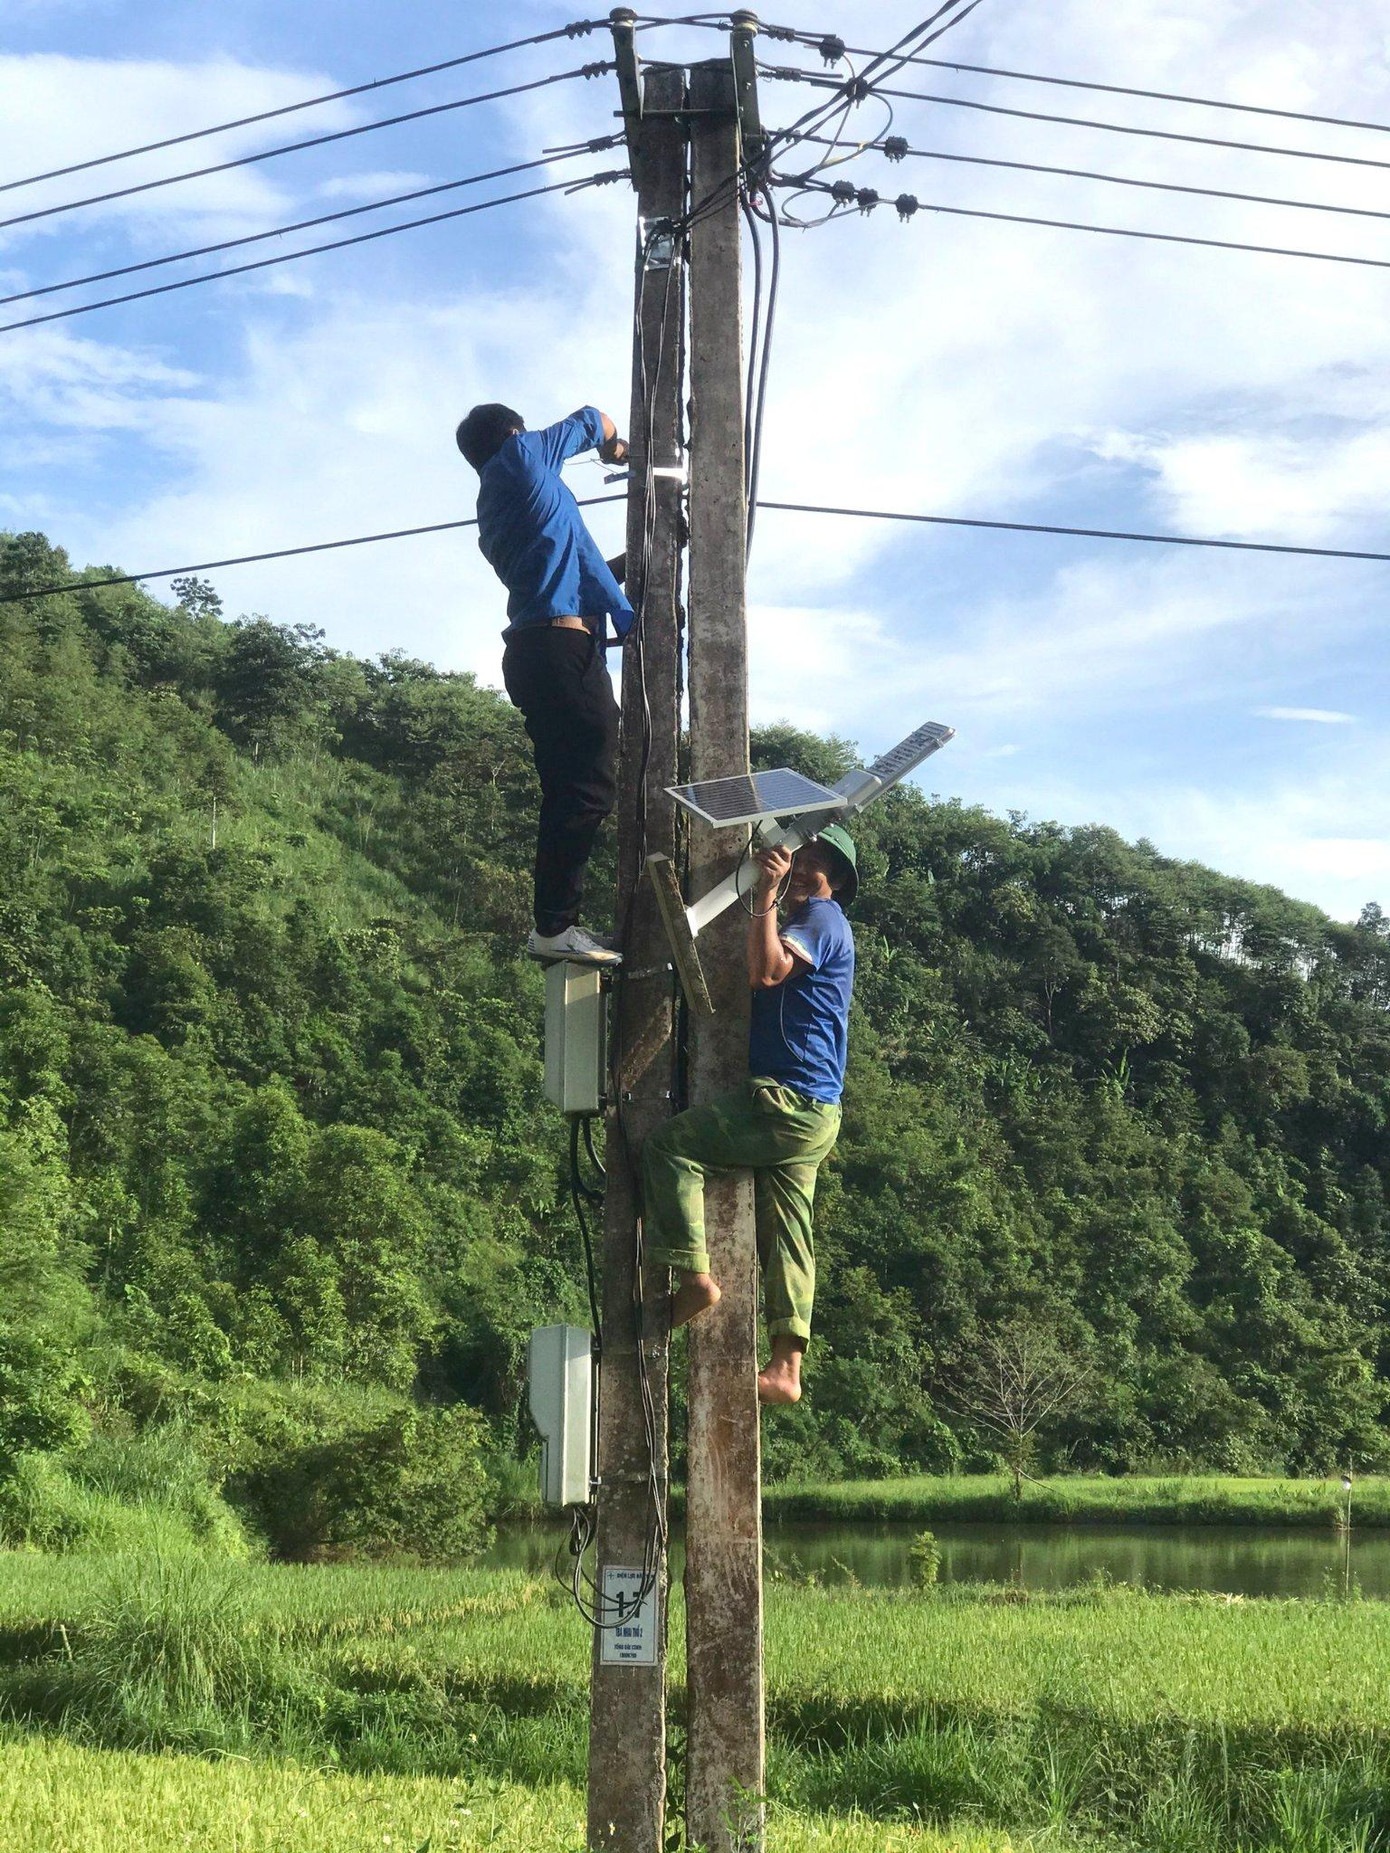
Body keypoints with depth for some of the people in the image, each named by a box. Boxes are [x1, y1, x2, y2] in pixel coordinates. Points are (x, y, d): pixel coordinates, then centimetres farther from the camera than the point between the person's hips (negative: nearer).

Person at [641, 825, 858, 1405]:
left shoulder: (821, 919, -6)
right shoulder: (812, 925, 26)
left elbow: (767, 971, -23)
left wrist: (766, 895, -21)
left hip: (788, 1102, -10)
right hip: (811, 1115, 10)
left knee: (669, 1144, -10)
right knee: (786, 1232, 5)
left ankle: (694, 1275, -16)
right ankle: (784, 1370, 2)